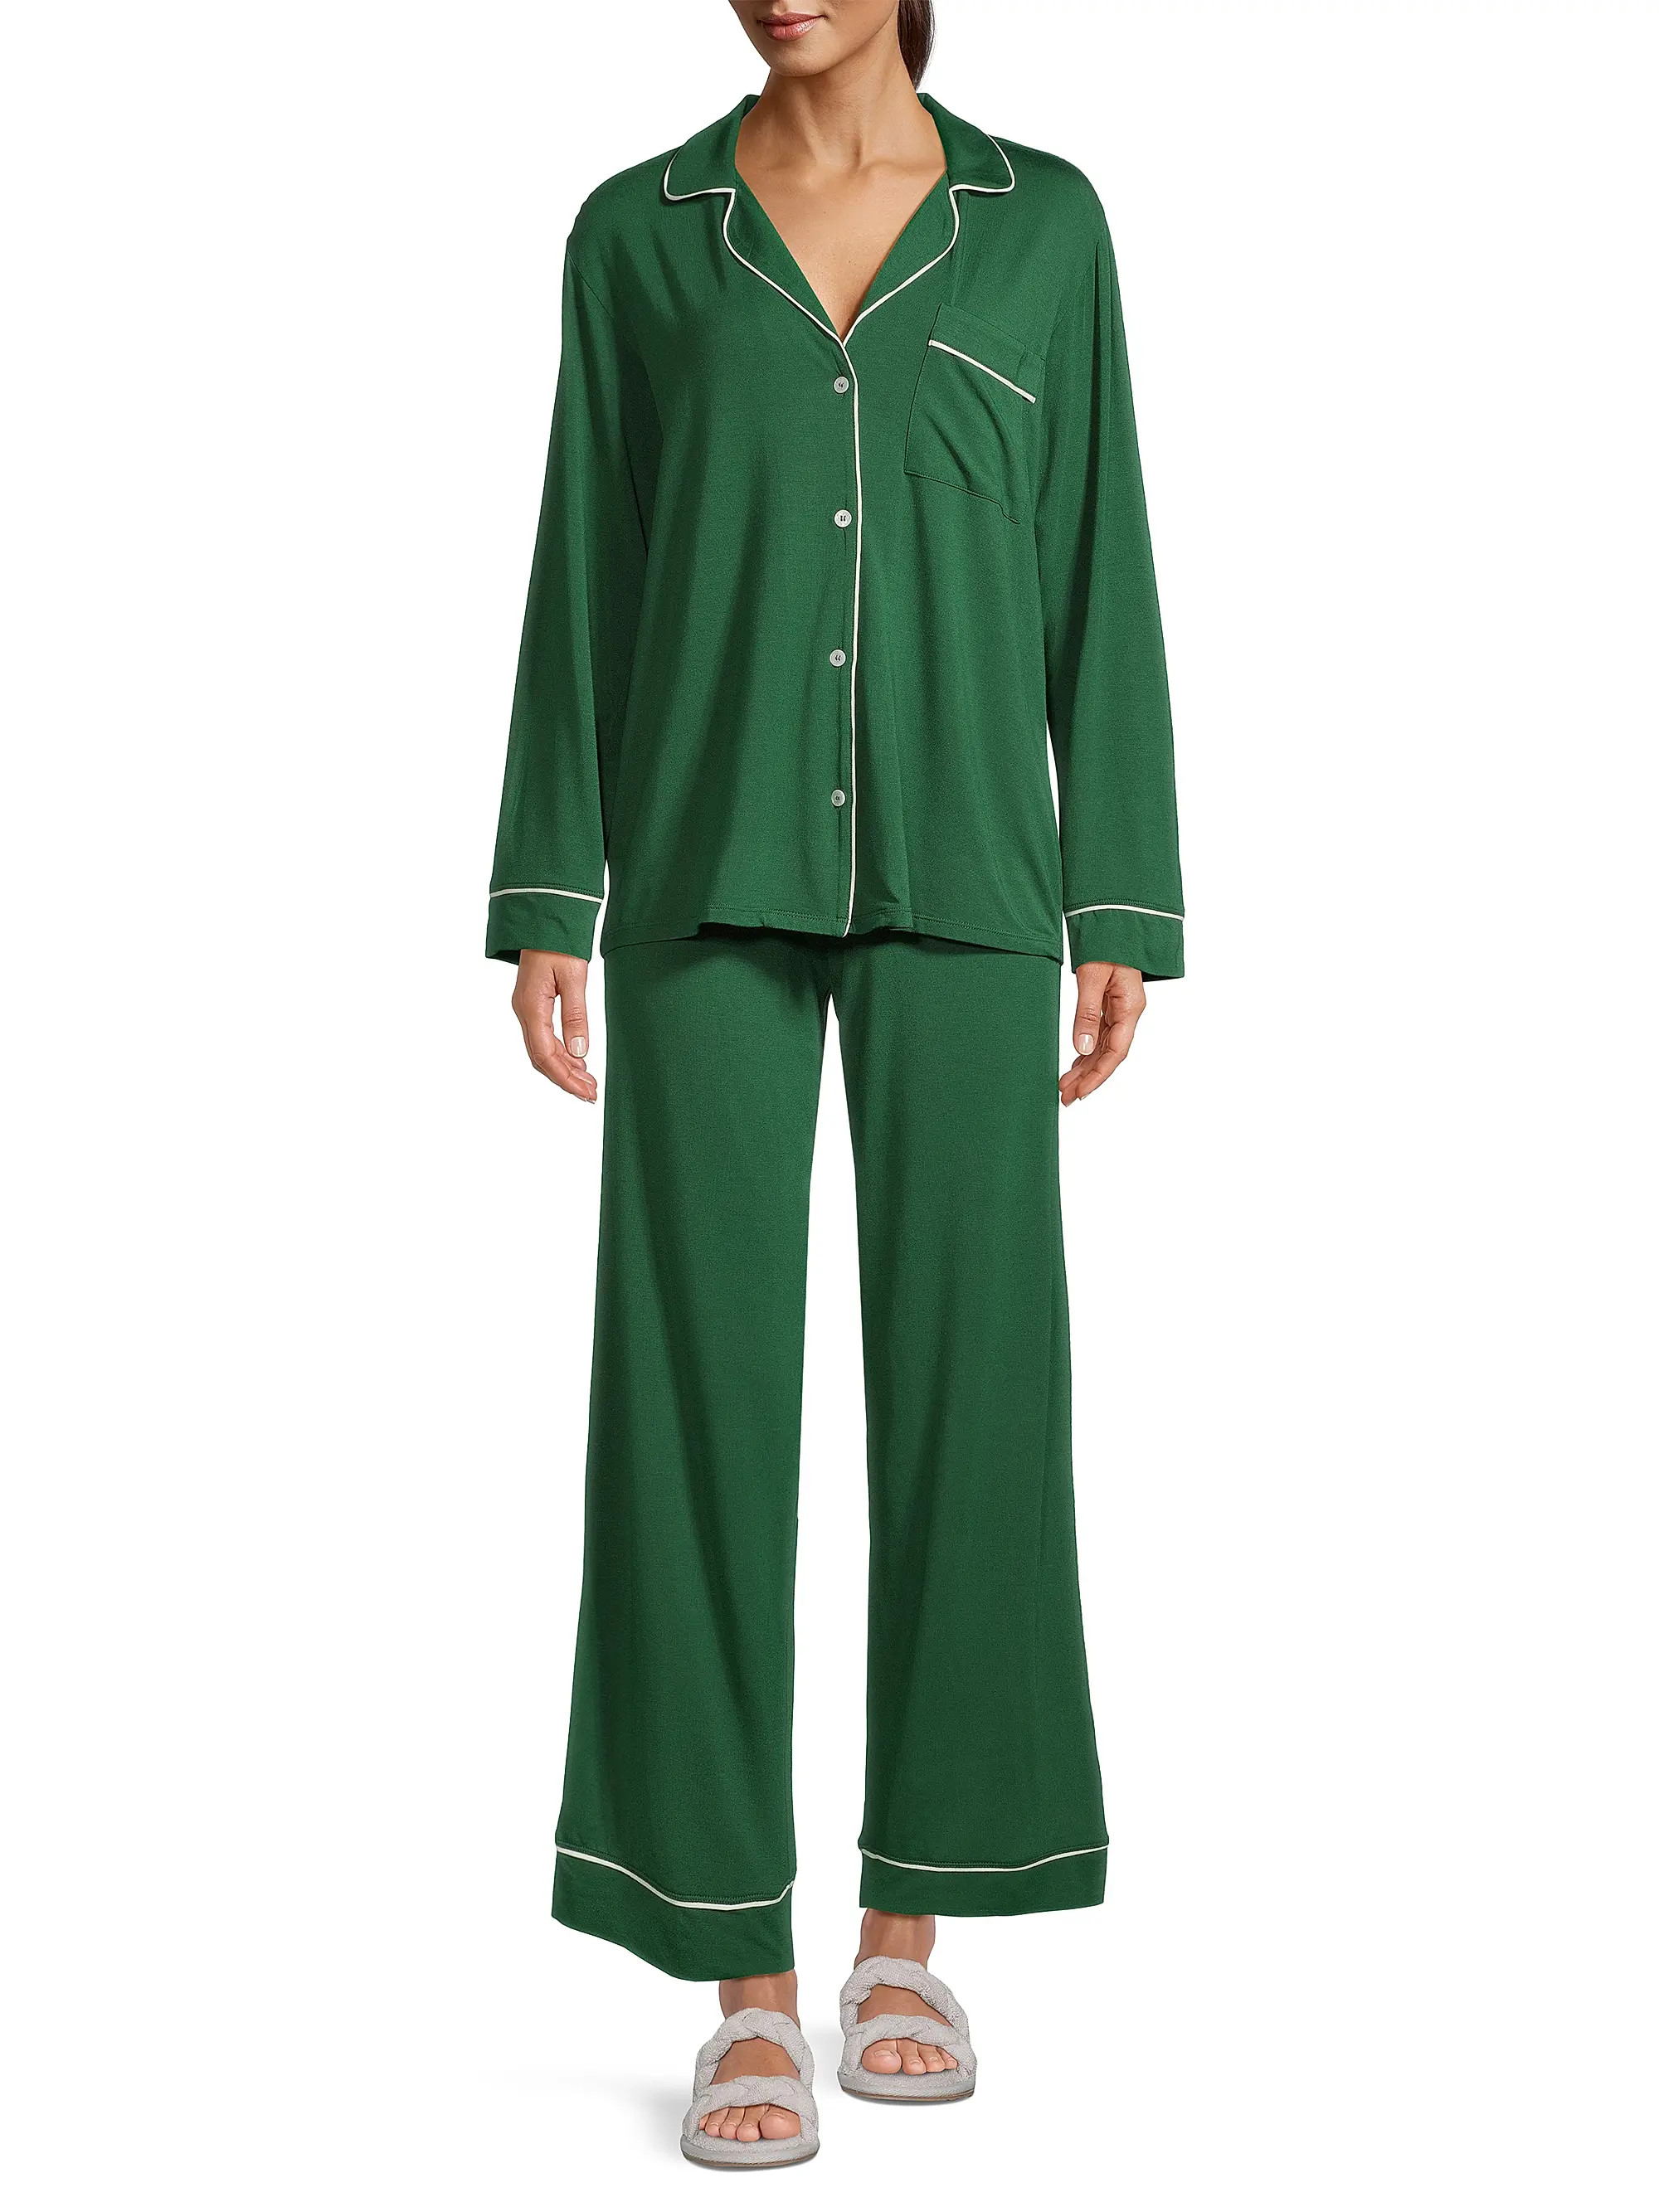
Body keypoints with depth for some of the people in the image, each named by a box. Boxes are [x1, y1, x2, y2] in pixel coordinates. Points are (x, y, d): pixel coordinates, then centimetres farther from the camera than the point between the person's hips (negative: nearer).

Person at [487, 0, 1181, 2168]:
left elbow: (1096, 576, 6)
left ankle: (906, 1932, 16)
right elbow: (584, 580, 7)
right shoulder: (638, 233, 10)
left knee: (968, 1371, -1)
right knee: (700, 1381, -9)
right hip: (716, 870, 0)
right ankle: (748, 1989, 0)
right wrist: (545, 908, -2)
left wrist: (1120, 913, -1)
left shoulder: (1042, 221, 10)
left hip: (954, 869, 1)